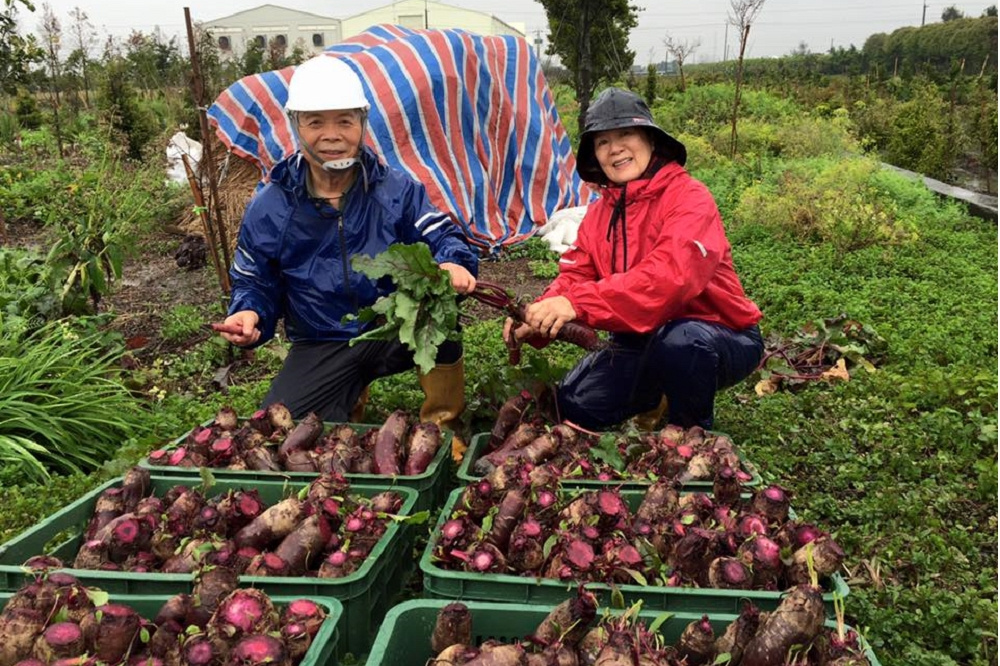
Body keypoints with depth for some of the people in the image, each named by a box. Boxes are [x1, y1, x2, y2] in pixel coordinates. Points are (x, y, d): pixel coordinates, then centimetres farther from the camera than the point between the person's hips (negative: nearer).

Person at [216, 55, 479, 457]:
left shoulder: (396, 191, -2)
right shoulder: (269, 209, -2)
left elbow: (442, 236, -6)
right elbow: (254, 283, 5)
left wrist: (452, 262, -31)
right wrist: (249, 313, -19)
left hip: (397, 332, -1)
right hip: (321, 349, 1)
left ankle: (442, 427, -10)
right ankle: (351, 395, 18)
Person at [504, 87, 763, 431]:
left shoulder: (689, 197, -19)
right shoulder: (599, 212, 3)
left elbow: (670, 275, -35)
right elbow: (575, 276, -4)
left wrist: (579, 303, -43)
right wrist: (538, 317, -26)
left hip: (720, 340, -6)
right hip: (645, 338, 6)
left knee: (677, 339, -38)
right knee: (574, 405, -5)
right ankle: (657, 396, 22)